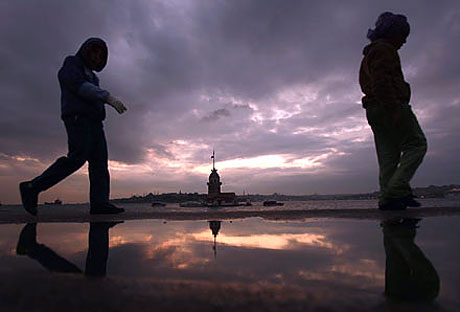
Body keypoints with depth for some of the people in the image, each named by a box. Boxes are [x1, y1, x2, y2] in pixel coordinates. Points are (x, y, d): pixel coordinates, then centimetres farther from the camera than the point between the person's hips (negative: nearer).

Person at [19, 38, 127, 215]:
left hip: (93, 121, 8)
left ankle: (99, 203, -18)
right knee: (78, 156, -24)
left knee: (99, 160, -8)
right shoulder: (71, 64, 9)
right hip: (77, 116, -8)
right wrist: (108, 97, -22)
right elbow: (78, 85, -12)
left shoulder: (90, 75, 33)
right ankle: (32, 188, -16)